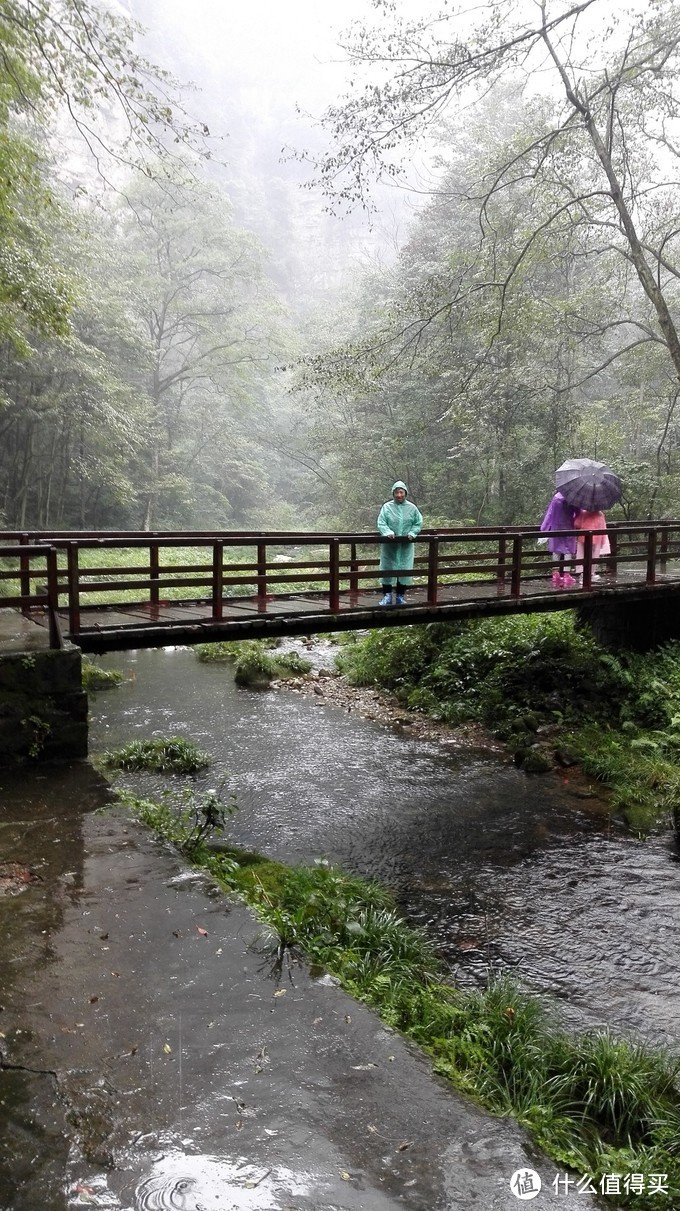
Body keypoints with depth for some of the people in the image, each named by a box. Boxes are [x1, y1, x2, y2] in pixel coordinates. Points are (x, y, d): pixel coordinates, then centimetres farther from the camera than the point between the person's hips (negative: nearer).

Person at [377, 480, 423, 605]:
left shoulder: (412, 508, 2)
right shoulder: (387, 507, -3)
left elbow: (418, 523, 8)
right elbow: (381, 523, -6)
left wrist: (412, 533, -9)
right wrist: (388, 532, -24)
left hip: (406, 545, 1)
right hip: (390, 545, -1)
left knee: (404, 570, 3)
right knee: (387, 569, 3)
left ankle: (400, 596, 15)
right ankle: (387, 596, 12)